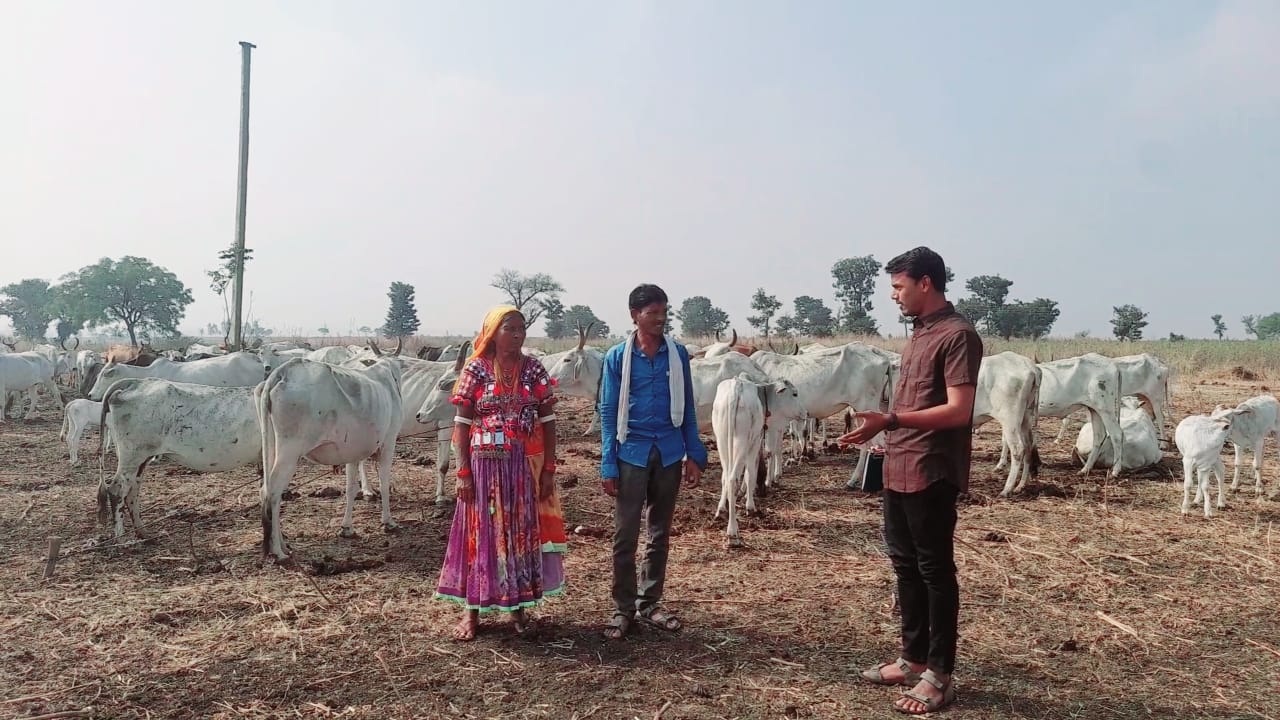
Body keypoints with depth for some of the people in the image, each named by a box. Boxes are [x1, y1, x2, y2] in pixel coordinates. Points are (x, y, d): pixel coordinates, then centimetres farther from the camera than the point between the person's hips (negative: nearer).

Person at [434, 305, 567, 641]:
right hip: (485, 463, -2)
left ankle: (519, 607, 22)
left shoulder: (535, 369, 2)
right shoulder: (475, 369, -4)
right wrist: (463, 471, -8)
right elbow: (461, 423, -3)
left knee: (523, 532, 8)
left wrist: (549, 469, -1)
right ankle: (472, 610, 17)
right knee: (481, 532, 6)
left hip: (526, 465, 2)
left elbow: (548, 421, 4)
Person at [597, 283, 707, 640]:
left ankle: (649, 604, 24)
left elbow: (687, 408, 7)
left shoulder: (678, 354, 2)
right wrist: (608, 465, -7)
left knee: (660, 534, 12)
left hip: (669, 454, 3)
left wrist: (694, 455, 2)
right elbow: (608, 413, -3)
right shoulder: (617, 357, -4)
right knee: (625, 536, 2)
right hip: (631, 454, -3)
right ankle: (623, 608, 14)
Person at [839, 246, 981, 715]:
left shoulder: (957, 335, -13)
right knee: (906, 565, 15)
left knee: (935, 570, 0)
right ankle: (914, 658, 28)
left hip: (931, 473, -9)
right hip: (898, 470, 9)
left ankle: (939, 675, 11)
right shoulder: (919, 335, 15)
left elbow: (957, 411, -21)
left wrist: (892, 419, -28)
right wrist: (878, 428, 20)